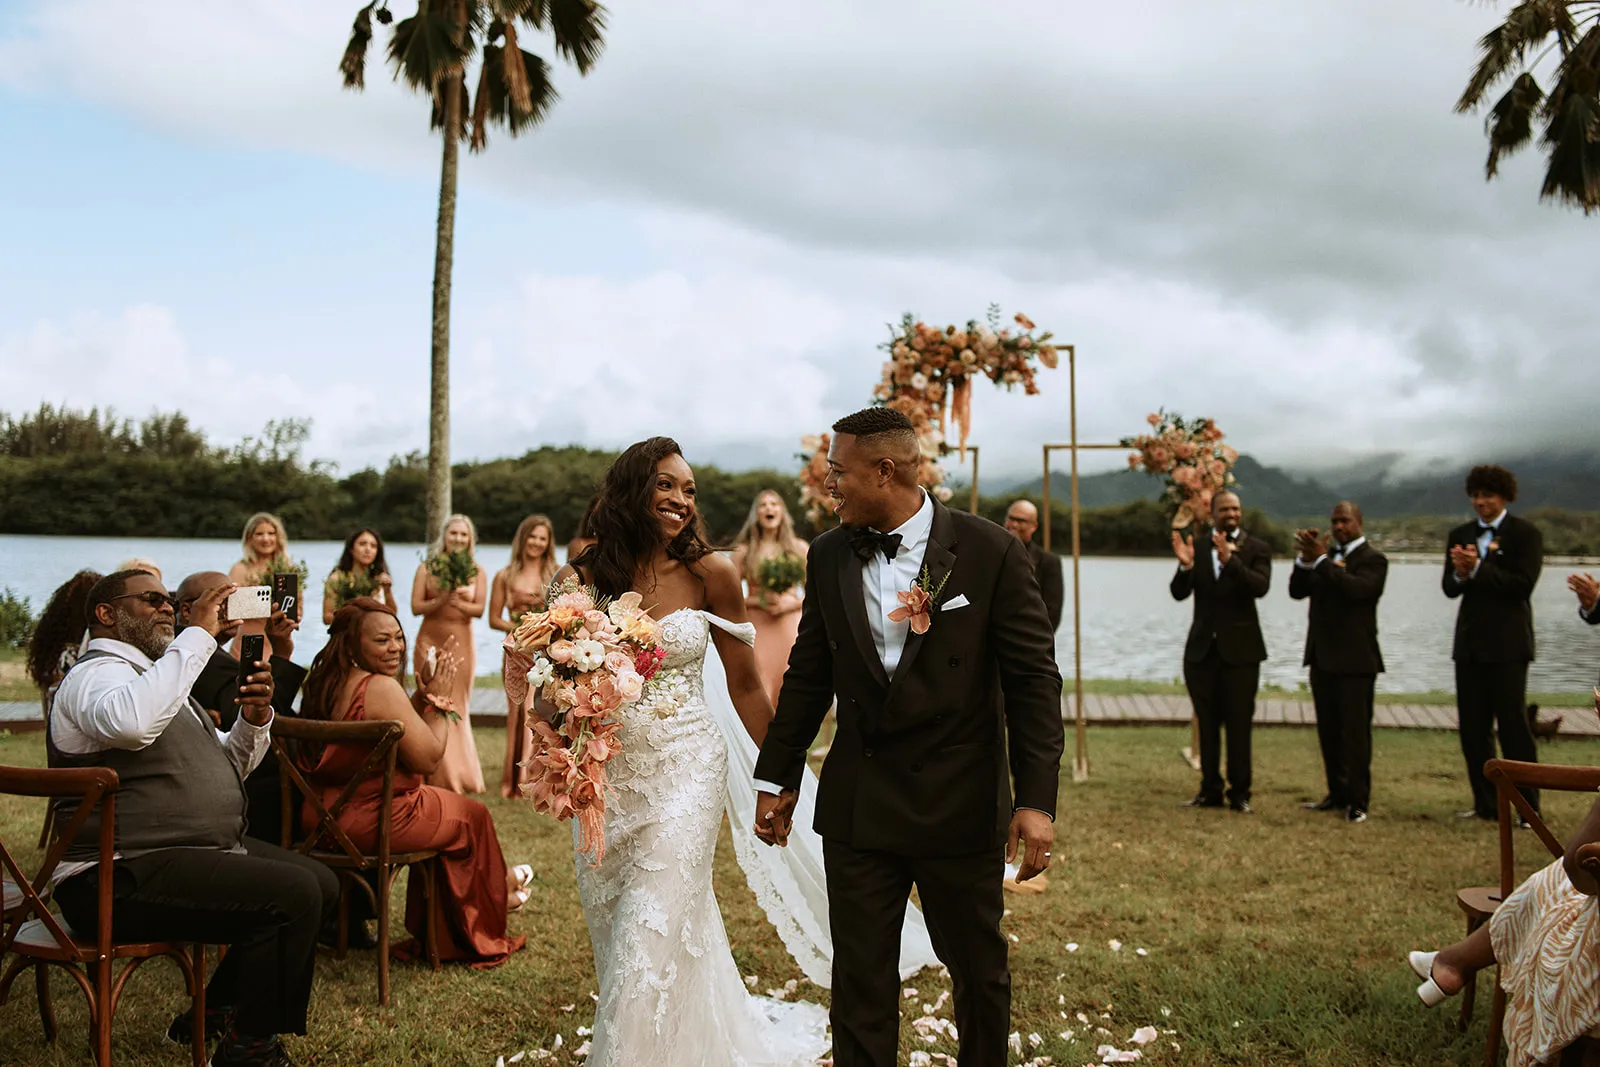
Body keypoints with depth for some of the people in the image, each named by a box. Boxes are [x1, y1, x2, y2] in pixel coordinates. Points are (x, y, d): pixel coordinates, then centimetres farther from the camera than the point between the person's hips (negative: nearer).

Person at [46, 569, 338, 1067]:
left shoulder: (150, 674, 23)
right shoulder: (97, 674, -10)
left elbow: (229, 766, 25)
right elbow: (132, 722, -37)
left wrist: (253, 719, 3)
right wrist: (199, 634, -29)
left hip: (199, 852, 11)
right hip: (123, 877, -11)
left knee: (321, 883, 7)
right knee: (293, 893, -24)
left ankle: (216, 1010, 17)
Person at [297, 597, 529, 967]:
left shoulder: (326, 684, 6)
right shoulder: (380, 687, -23)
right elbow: (428, 759, -18)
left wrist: (422, 695, 4)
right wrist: (437, 698, -7)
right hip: (370, 822, -9)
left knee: (440, 806, 30)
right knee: (472, 816, 16)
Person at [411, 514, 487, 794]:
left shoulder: (477, 572, 6)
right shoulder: (427, 568, 5)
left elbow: (479, 609, -4)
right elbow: (416, 606, -3)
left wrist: (458, 603, -22)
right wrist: (441, 600, -19)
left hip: (461, 643, 0)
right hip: (431, 642, 0)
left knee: (458, 707, 3)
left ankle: (459, 775, 12)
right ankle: (437, 775, 5)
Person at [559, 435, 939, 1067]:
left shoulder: (708, 574, -5)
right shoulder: (583, 579, -3)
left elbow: (744, 687, 2)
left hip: (686, 767, -2)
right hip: (606, 774, 2)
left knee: (653, 937, -5)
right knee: (615, 936, 16)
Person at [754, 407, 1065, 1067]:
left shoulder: (990, 553, -9)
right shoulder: (828, 556, 3)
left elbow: (1033, 679, -9)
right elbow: (808, 675, 11)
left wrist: (1037, 798, -14)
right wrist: (777, 778, 12)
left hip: (961, 806, -2)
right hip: (856, 807, 3)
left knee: (979, 970, 15)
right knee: (859, 979, 9)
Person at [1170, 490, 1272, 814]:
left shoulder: (1256, 548, -2)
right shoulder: (1196, 547, 5)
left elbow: (1260, 587, -20)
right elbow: (1179, 593, -5)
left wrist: (1230, 559, -33)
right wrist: (1185, 566, -25)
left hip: (1240, 649, -3)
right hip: (1201, 648, 3)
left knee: (1239, 724, 1)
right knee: (1207, 724, 9)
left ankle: (1239, 793, 8)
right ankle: (1210, 790, 17)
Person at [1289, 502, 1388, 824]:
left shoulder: (1373, 559, -4)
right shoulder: (1325, 555, 14)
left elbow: (1355, 589, -23)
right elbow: (1297, 591, 4)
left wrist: (1321, 560, -23)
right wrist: (1305, 559, -11)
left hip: (1355, 658, -7)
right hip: (1322, 655, 7)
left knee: (1355, 731, -4)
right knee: (1328, 731, 11)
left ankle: (1357, 801, 0)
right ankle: (1337, 794, 20)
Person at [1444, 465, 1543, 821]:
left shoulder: (1526, 534, -3)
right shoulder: (1460, 535, 13)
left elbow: (1523, 584, -15)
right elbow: (1449, 588, 9)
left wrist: (1477, 568, -20)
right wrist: (1459, 574, -13)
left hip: (1506, 644, -6)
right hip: (1470, 643, 6)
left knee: (1513, 725, -4)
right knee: (1472, 729, 7)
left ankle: (1529, 808, 4)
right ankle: (1486, 805, 16)